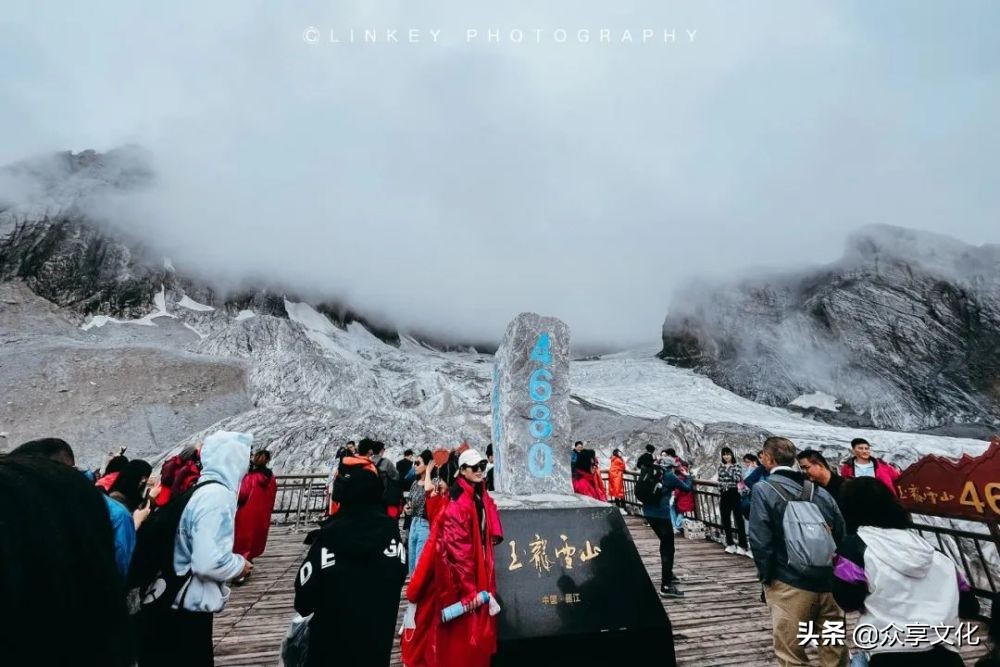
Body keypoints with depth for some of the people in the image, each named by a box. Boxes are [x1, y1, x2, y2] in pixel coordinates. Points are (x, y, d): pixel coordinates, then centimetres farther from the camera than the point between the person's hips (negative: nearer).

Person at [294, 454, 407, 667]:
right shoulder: (390, 530, -12)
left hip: (331, 643, -2)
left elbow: (305, 590, -13)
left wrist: (304, 607, 9)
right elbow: (399, 573, 1)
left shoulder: (330, 534, -22)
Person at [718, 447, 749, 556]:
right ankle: (730, 544, 20)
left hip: (734, 494, -5)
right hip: (724, 495, 5)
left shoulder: (737, 466, -2)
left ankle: (742, 545, 1)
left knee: (738, 519, -4)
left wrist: (729, 469, -14)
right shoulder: (721, 467, 11)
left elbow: (737, 479, -17)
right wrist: (719, 496, 12)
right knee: (725, 520, 9)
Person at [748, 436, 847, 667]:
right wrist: (830, 571, 18)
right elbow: (841, 535, 10)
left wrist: (766, 576, -2)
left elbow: (760, 541, -16)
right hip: (829, 582, 6)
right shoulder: (820, 491, 8)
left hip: (790, 584, -6)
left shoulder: (764, 490, -10)